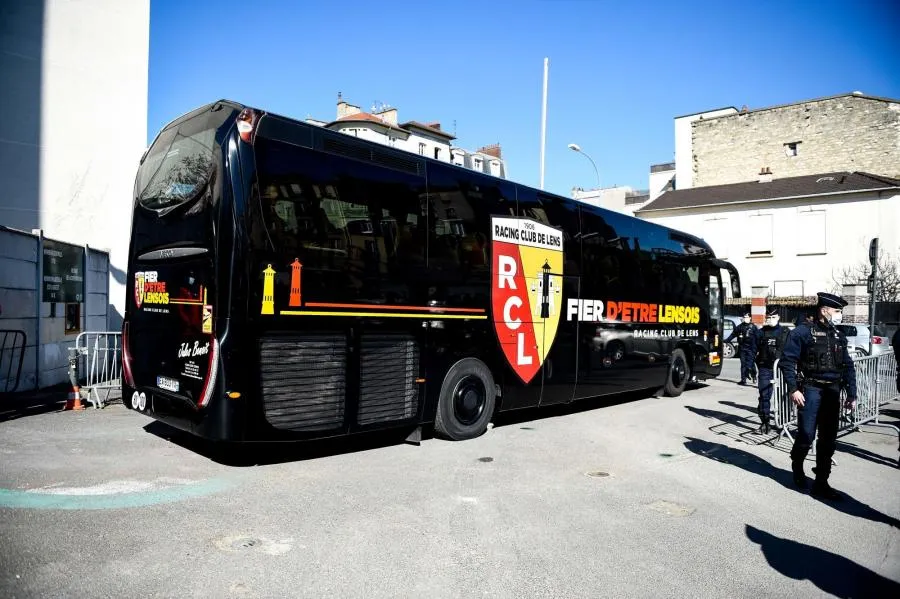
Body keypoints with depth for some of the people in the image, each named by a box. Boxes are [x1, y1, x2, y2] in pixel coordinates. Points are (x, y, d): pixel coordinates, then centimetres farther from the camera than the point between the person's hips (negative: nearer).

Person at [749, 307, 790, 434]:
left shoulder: (786, 332, 6)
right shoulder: (759, 333, 7)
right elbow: (753, 351, 6)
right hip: (765, 368, 0)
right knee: (764, 396, -4)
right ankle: (764, 423, 1)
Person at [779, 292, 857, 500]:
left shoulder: (839, 337, 13)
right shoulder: (803, 332, -6)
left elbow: (848, 367, 17)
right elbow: (787, 361, -10)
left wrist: (852, 393, 11)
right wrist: (793, 389, -16)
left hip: (832, 391, 6)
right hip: (810, 389, -6)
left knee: (828, 438, 5)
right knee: (806, 434, -4)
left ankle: (821, 483, 13)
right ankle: (797, 467, 24)